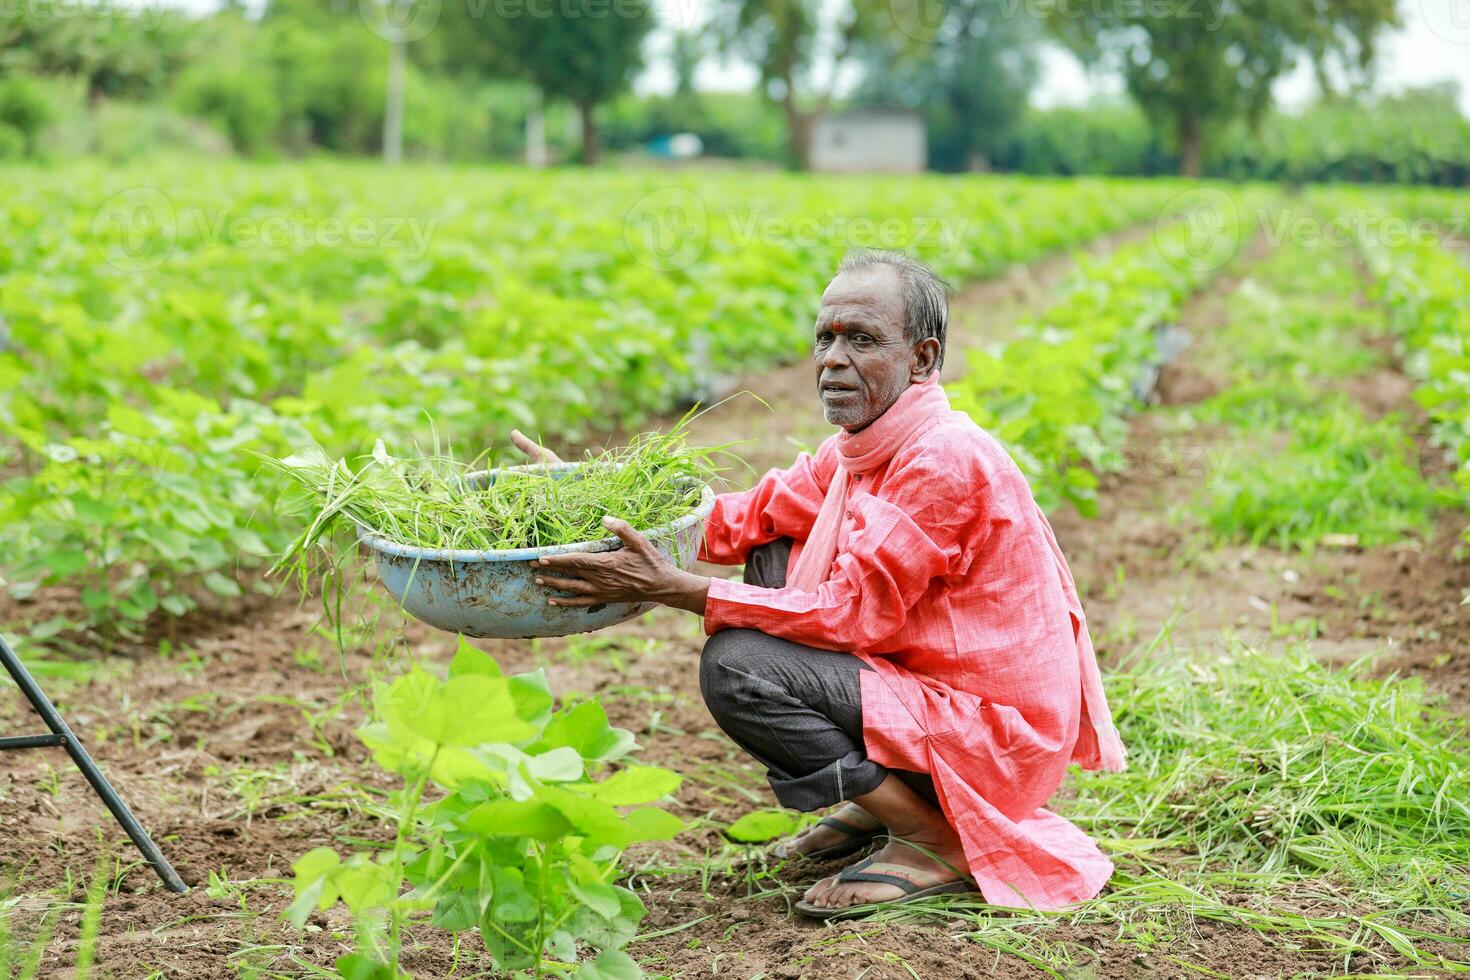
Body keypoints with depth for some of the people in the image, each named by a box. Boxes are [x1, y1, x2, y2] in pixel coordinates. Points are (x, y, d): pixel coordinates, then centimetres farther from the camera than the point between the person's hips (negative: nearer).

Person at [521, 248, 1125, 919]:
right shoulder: (858, 448, 7)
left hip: (993, 733, -10)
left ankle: (941, 843, -9)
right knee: (773, 560, 13)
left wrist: (669, 588, -27)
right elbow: (749, 519, 9)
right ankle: (881, 798, 15)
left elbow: (850, 615, -25)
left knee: (736, 666, -20)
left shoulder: (944, 460, -22)